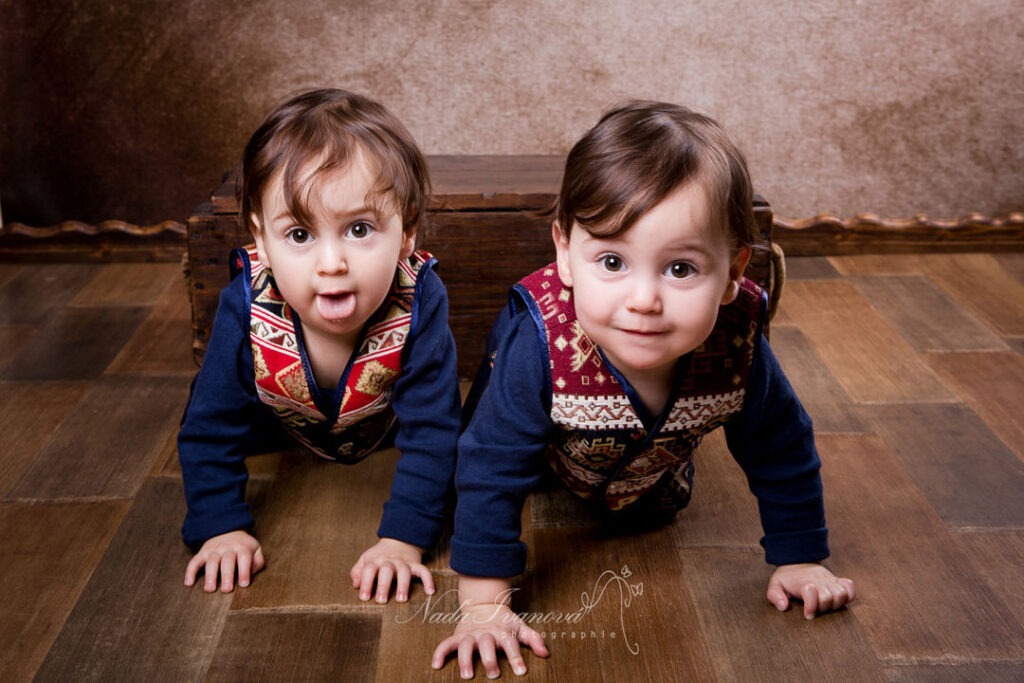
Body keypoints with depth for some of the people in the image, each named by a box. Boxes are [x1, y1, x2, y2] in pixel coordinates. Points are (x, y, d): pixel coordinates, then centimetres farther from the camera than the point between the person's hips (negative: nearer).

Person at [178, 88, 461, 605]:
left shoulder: (419, 305, -42)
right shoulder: (245, 311, -38)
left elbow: (431, 432, -37)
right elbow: (210, 429, -26)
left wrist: (403, 540, -42)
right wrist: (222, 528, -31)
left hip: (382, 426, 0)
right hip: (288, 421, 1)